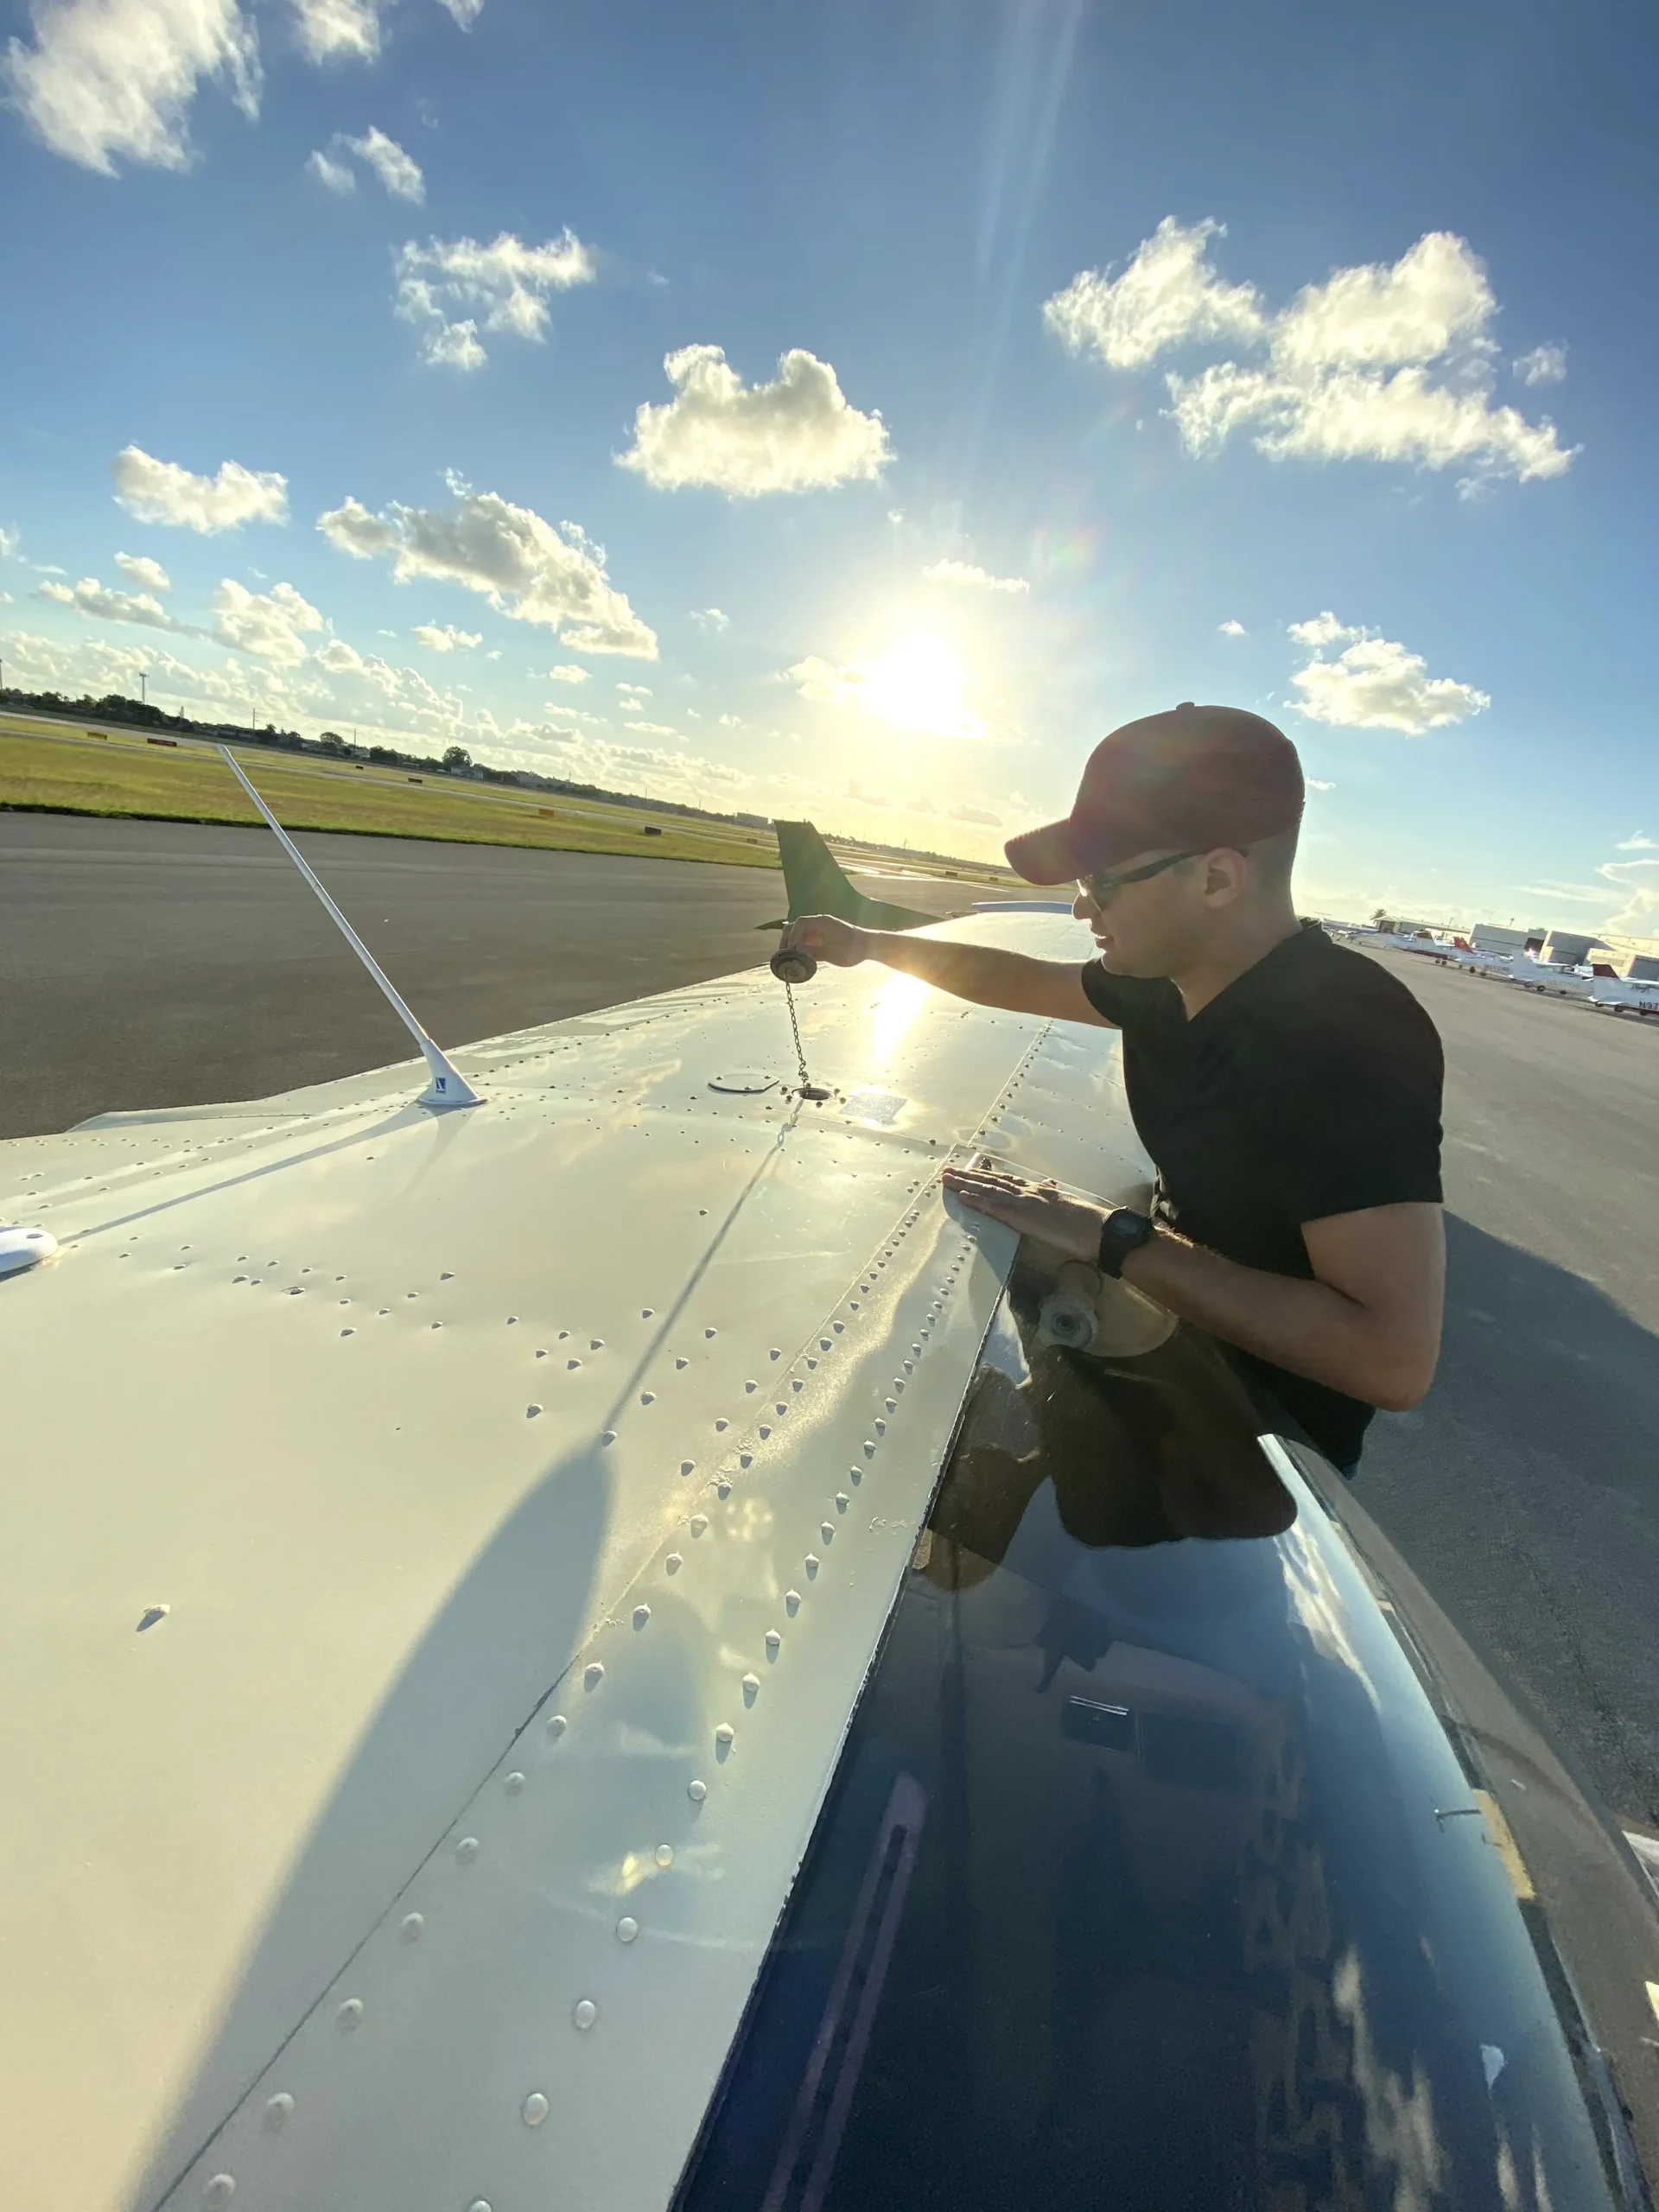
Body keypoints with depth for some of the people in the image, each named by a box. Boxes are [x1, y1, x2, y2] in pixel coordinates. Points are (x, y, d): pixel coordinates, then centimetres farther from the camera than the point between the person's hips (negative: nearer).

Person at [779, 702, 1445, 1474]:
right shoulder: (1165, 979, -7)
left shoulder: (1352, 1037, -29)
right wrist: (871, 943, 12)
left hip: (1271, 1417, -6)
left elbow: (1396, 1357, -34)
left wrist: (1116, 1241, -33)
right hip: (1183, 1318, 6)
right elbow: (1027, 980, 12)